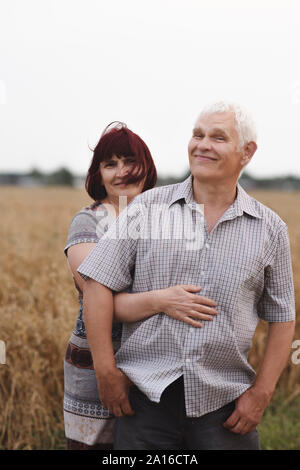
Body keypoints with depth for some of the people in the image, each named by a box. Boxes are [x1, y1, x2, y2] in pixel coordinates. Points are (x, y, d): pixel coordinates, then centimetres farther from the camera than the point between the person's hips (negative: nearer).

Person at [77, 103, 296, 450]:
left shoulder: (270, 229, 4)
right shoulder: (147, 207, 1)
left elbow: (282, 318, 9)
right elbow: (98, 283, -2)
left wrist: (261, 393, 0)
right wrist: (106, 370, -6)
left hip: (224, 405, 1)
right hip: (147, 396, 0)